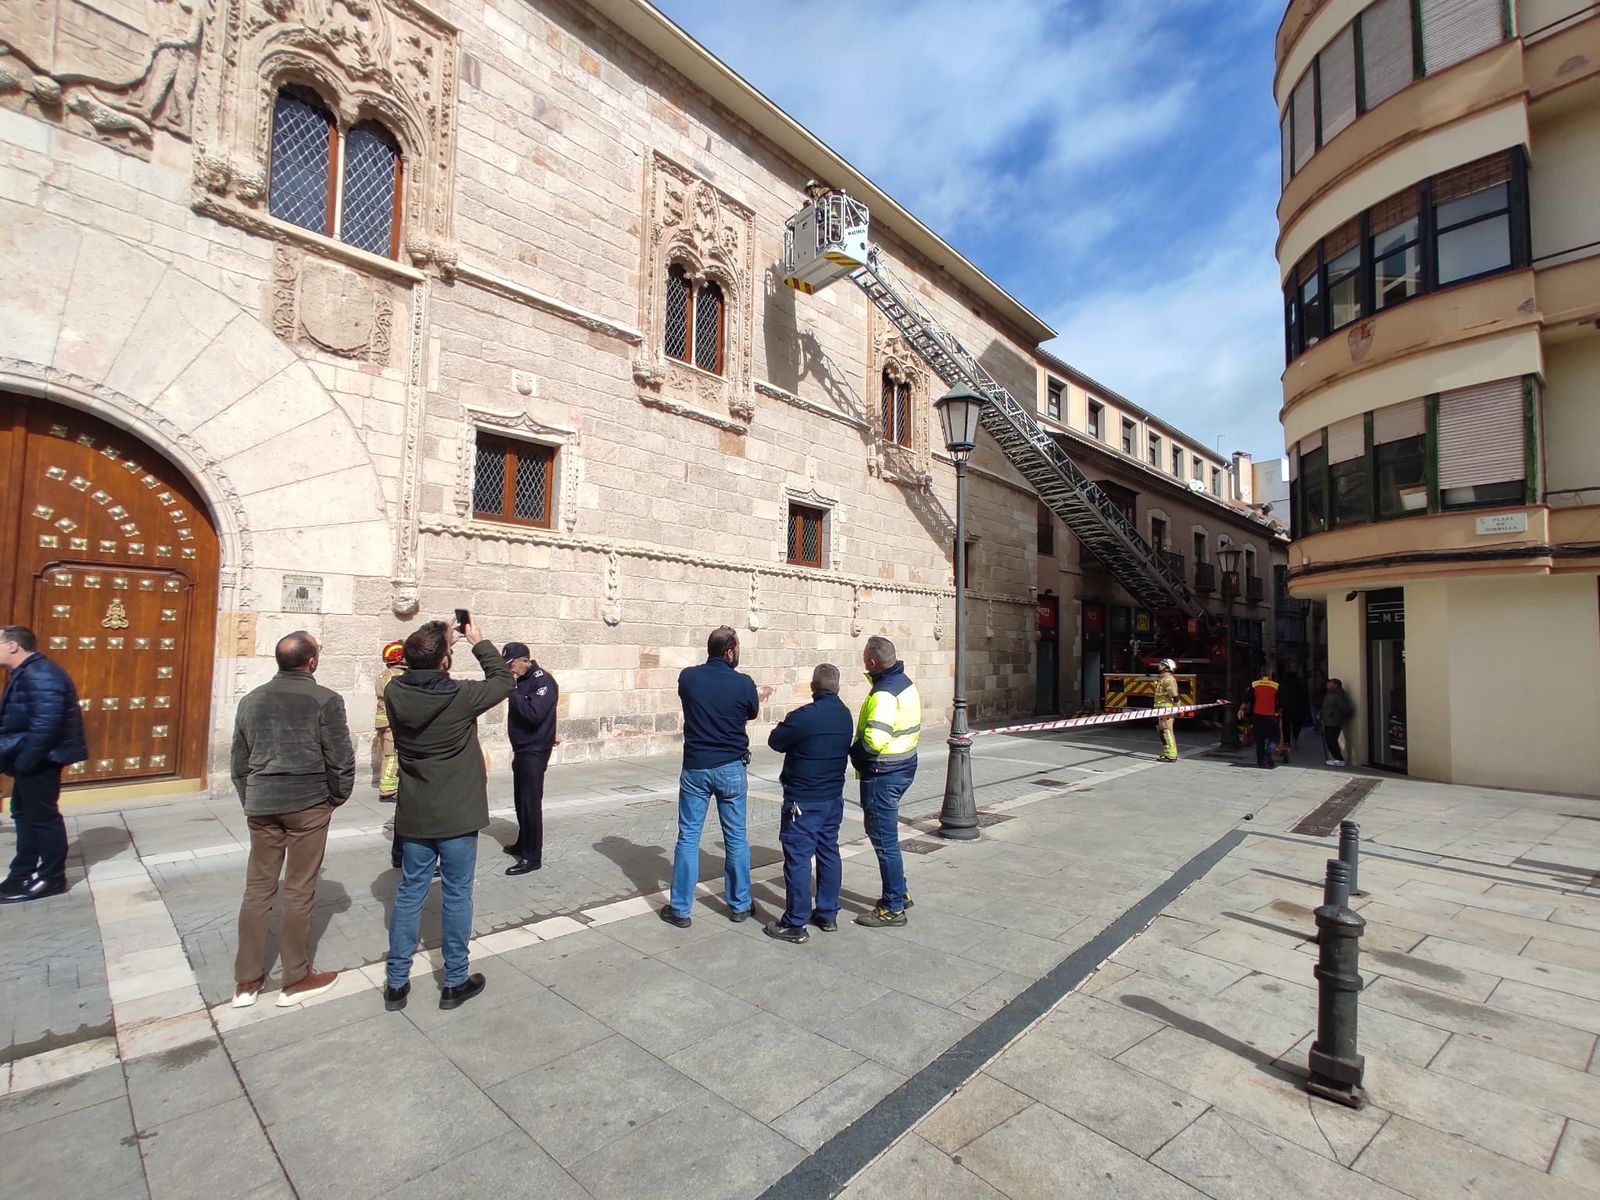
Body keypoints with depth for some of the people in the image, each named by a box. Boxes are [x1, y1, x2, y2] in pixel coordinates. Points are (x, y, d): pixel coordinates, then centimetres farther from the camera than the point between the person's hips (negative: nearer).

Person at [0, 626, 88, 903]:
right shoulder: (26, 674, 13)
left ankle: (51, 879, 11)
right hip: (32, 760, 11)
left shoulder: (40, 676, -22)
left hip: (40, 761, -11)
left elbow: (45, 726, -27)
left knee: (43, 817, 0)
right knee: (25, 814, 18)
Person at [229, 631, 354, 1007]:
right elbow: (341, 759, -10)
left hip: (261, 805, 5)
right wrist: (335, 798, 6)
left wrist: (251, 801, 22)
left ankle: (247, 980, 23)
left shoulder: (251, 700, 8)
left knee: (258, 890, 14)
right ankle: (297, 978, 18)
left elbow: (240, 761, 13)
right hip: (308, 803, -5)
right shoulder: (325, 699, -11)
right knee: (299, 892, 5)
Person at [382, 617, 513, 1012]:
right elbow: (504, 680, -5)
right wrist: (478, 642, 4)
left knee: (410, 893, 16)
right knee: (457, 895, 9)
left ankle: (397, 983, 26)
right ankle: (455, 982, 21)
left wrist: (442, 642, 8)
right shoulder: (461, 696, -21)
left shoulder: (395, 693, -9)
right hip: (457, 815, -4)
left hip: (414, 815, 4)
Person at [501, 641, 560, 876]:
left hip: (535, 751, -9)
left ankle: (532, 857, 1)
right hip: (522, 749, 9)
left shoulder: (542, 680, -16)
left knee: (530, 802, -6)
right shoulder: (521, 680, 10)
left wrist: (512, 690, -23)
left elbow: (534, 714, -27)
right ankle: (523, 843, 31)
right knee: (521, 800, 17)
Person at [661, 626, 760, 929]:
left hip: (695, 768, 1)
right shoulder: (743, 683, -12)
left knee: (688, 837, 10)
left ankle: (679, 909, 17)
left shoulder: (687, 677, -8)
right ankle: (739, 905, 24)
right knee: (735, 838, 13)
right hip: (731, 769, -1)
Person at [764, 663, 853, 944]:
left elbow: (775, 741, -10)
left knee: (798, 858, 1)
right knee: (829, 852, 16)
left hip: (804, 802, -7)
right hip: (834, 798, 7)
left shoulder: (805, 716, -22)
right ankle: (828, 914, 26)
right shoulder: (846, 715, 1)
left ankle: (795, 924, 8)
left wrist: (786, 726, 10)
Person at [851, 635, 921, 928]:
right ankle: (899, 892, 34)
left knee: (884, 839, 3)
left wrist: (853, 752, -12)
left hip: (883, 774, -10)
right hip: (904, 766, 10)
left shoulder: (884, 694, -24)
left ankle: (893, 908, 15)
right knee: (882, 832, 23)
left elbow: (873, 741, -33)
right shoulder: (905, 682, 6)